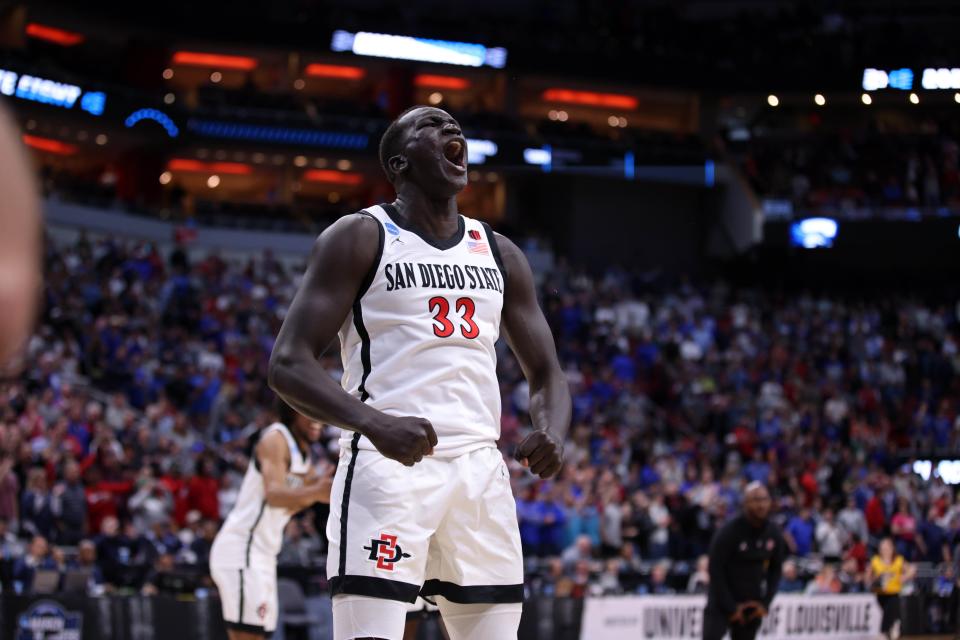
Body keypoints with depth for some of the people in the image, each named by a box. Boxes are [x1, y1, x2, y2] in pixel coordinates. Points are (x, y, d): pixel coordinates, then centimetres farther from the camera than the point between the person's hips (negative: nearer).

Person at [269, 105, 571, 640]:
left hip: (481, 470, 6)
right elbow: (288, 364, -8)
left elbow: (546, 374, 20)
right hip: (388, 464, -6)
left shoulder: (500, 254, 18)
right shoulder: (359, 238, 1)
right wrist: (375, 424, -26)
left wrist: (552, 434, -5)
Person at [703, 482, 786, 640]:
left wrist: (765, 602, 0)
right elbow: (716, 571, -15)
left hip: (752, 604, 5)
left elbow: (775, 570, 9)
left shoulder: (773, 534, -3)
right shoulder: (729, 532, -19)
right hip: (722, 601, -5)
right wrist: (731, 608, -14)